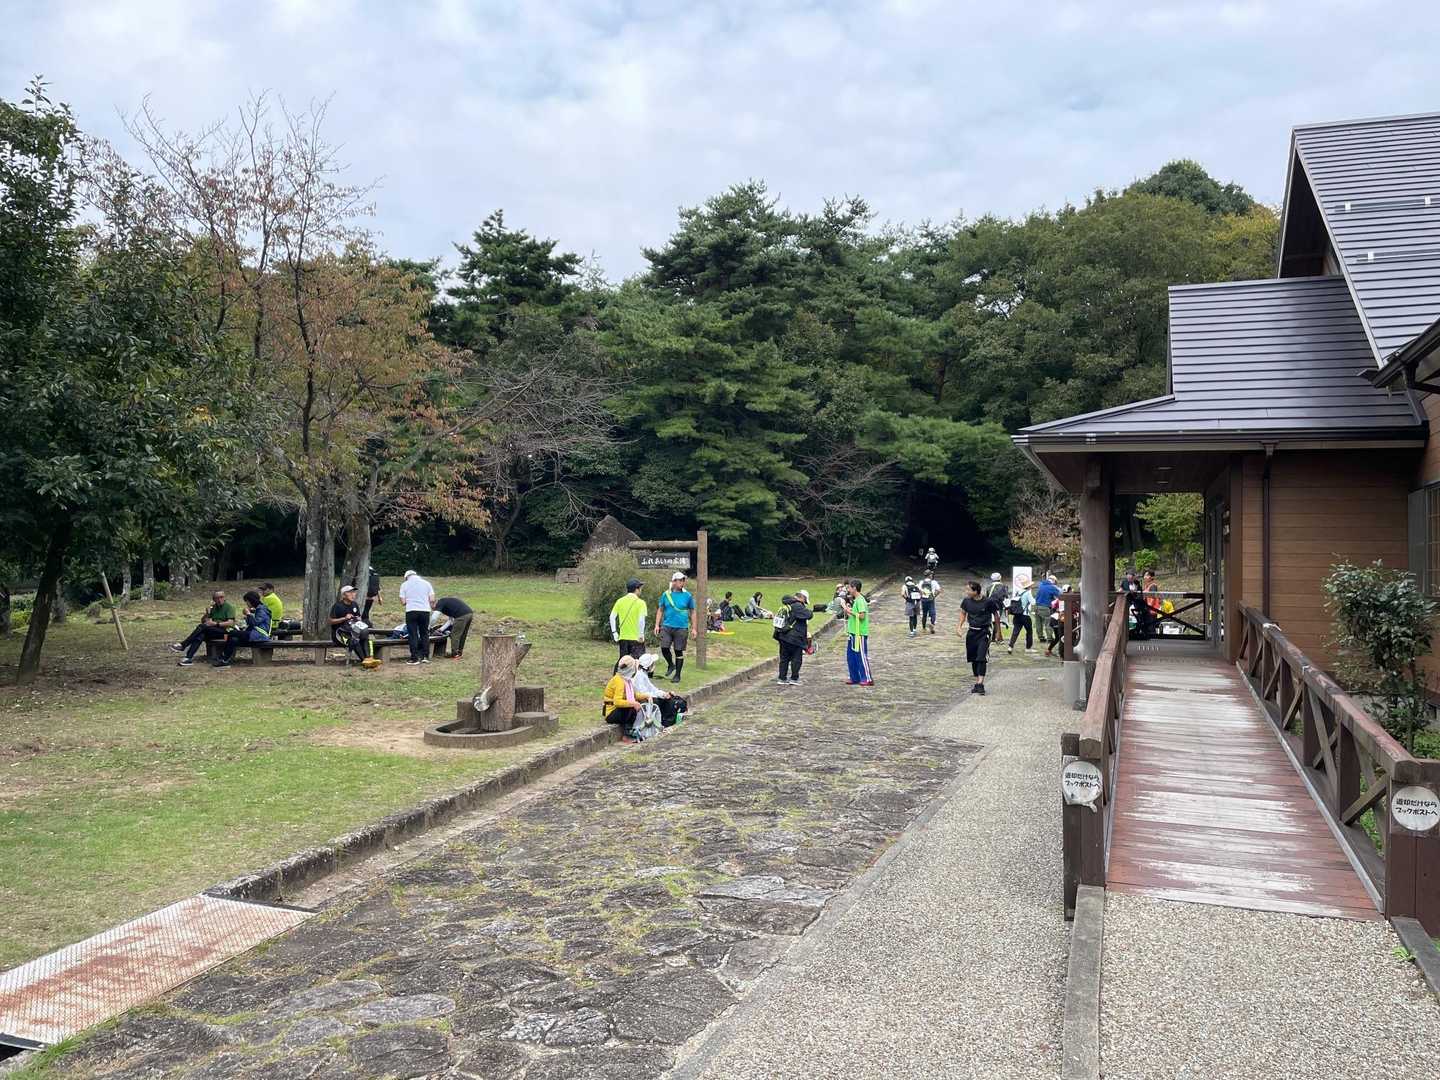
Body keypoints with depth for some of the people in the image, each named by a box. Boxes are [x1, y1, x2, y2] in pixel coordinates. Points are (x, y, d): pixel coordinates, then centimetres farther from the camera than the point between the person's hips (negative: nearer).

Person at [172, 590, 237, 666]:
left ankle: (183, 645, -27)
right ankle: (189, 658, -42)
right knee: (201, 635, -30)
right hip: (212, 631, 5)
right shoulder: (213, 607, 19)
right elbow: (202, 621, 18)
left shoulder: (229, 607, 1)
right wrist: (207, 613, -2)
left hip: (224, 631, -5)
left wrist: (215, 623, -20)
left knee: (202, 627, -29)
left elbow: (230, 623, -13)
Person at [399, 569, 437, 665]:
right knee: (425, 634, 13)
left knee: (413, 635, 2)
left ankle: (414, 658, 1)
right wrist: (432, 608, 20)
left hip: (411, 611, -2)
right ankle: (425, 656, 13)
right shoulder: (426, 583, 9)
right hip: (425, 610, 2)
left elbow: (403, 601, 0)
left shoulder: (404, 584, 5)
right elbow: (432, 600, 2)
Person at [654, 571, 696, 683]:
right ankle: (671, 665, 22)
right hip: (667, 626, 1)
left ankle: (677, 675, 15)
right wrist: (657, 625, 3)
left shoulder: (687, 595, 0)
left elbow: (692, 613, 6)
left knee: (679, 651, 2)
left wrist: (693, 628, 3)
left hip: (682, 628, -1)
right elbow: (660, 610, 11)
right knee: (664, 648, -7)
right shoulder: (666, 594, 4)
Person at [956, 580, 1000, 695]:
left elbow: (995, 615, 0)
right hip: (971, 632, 4)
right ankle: (977, 682, 20)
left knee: (981, 658, -14)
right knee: (973, 659, 8)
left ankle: (980, 684, -16)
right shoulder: (966, 601, -3)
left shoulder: (988, 602, -13)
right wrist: (959, 626, 1)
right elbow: (963, 613, 15)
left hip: (984, 632, -4)